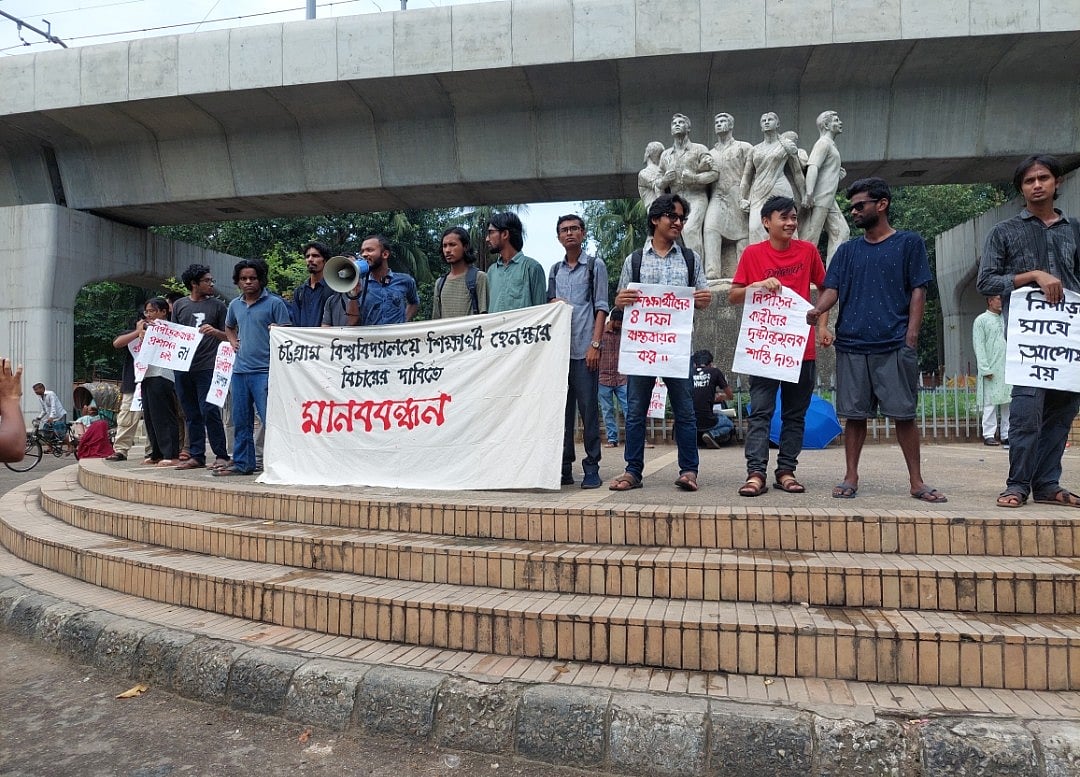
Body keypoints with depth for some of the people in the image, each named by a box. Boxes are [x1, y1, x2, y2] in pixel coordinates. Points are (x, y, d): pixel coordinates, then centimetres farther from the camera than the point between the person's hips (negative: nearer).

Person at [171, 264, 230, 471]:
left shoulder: (217, 305, 5)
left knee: (209, 411, -8)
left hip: (207, 367, -4)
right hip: (183, 367, 4)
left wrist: (214, 332, -14)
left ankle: (221, 455, -1)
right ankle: (196, 456, 16)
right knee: (191, 414, 9)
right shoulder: (180, 305, 13)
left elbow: (228, 336, 6)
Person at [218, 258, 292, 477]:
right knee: (241, 422, 12)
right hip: (239, 370, 7)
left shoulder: (274, 303, -3)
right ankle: (242, 463, 22)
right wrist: (233, 342, 16)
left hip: (264, 371, -6)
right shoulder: (235, 305, 15)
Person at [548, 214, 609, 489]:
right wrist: (553, 304, -2)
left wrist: (595, 345, -10)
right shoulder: (555, 270, 18)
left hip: (584, 349, -4)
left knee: (588, 408, -4)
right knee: (562, 408, 6)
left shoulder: (595, 266, 6)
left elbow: (601, 307, 0)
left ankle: (592, 469, 2)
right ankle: (564, 467, 12)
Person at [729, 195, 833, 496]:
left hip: (801, 347, 3)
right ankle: (756, 473, -6)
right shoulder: (753, 253, 1)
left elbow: (824, 288, 16)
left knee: (795, 413, 7)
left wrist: (823, 325, 5)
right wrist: (757, 285, -17)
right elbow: (733, 296, 1)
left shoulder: (808, 251, 6)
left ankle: (786, 471, 15)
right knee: (760, 412, -5)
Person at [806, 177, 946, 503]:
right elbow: (832, 289, 6)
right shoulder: (847, 250, 15)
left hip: (895, 345, -3)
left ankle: (917, 482, 7)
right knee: (855, 414, 5)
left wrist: (911, 336, -8)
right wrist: (817, 309, -17)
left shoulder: (909, 243, 7)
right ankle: (851, 478, 13)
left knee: (904, 414, -1)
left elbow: (918, 292, 3)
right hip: (851, 344, 3)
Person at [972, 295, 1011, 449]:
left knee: (1008, 403, 4)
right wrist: (985, 369, -12)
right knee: (990, 403, -5)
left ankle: (1006, 435, 10)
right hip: (991, 370, -5)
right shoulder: (981, 320, 1)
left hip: (1008, 369, 5)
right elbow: (978, 346, -5)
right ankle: (989, 435, -1)